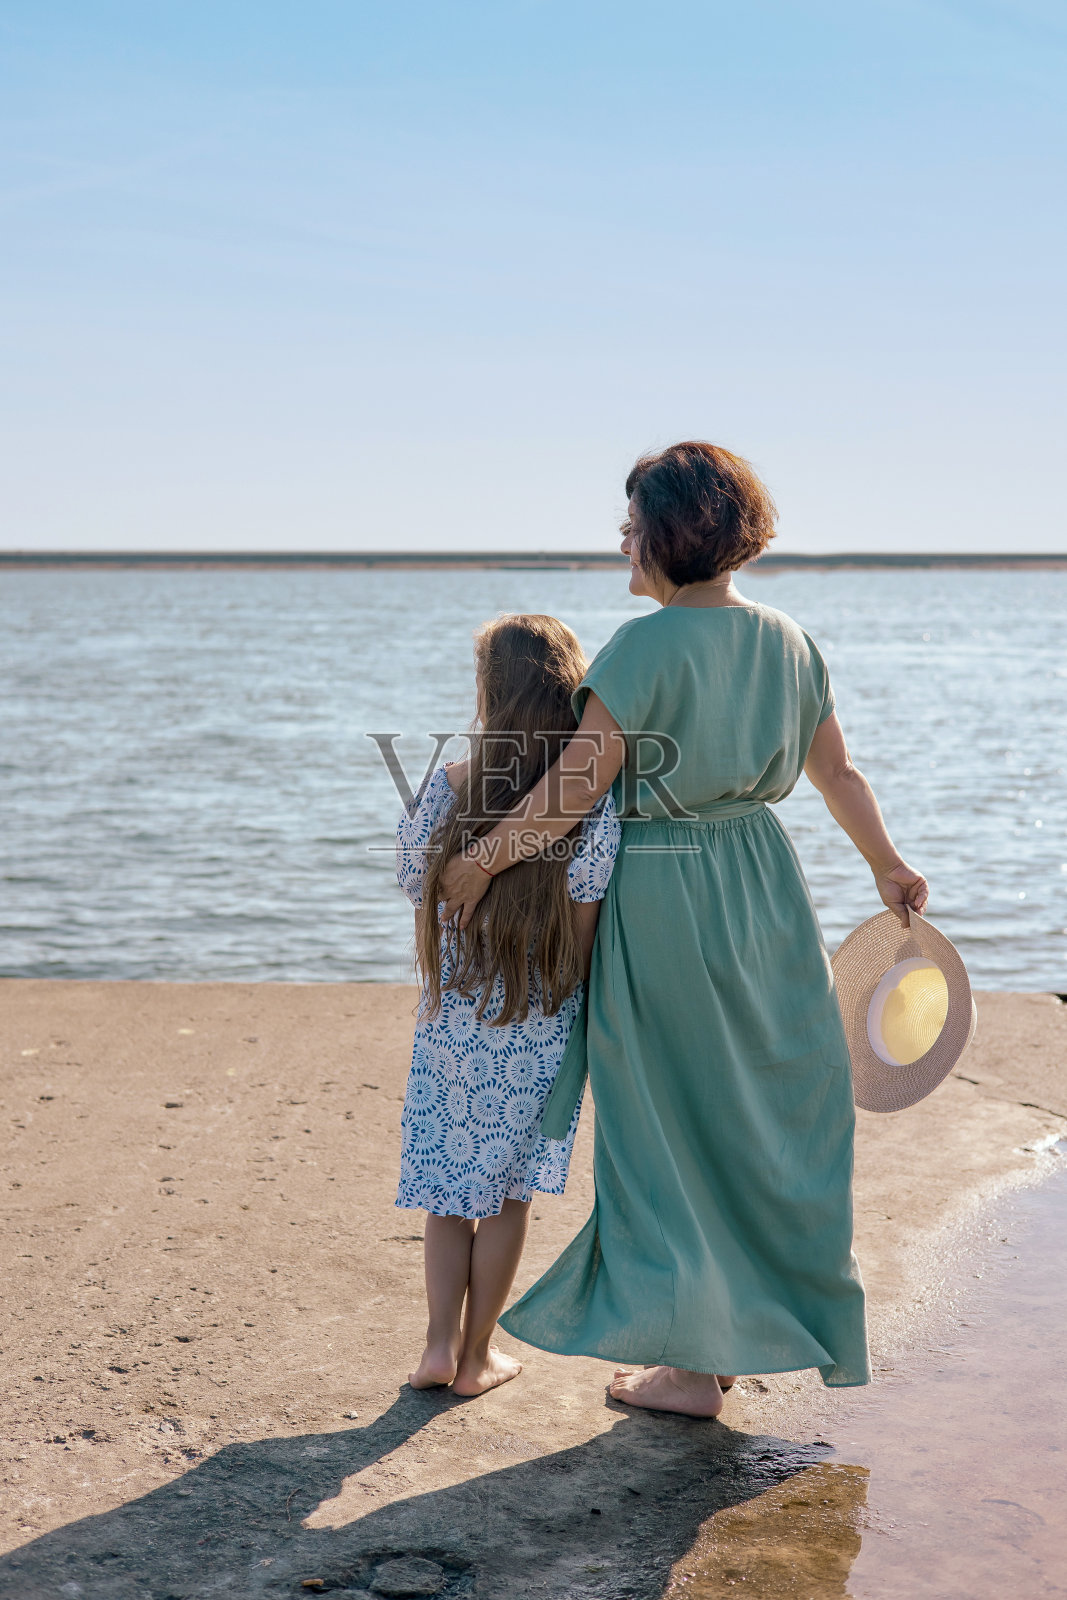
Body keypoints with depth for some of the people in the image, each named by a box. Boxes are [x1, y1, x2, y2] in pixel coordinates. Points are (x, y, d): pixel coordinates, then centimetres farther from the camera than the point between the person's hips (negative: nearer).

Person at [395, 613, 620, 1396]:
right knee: (507, 1190, 12)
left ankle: (442, 1344, 13)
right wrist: (565, 1009, 4)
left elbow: (423, 908, 0)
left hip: (450, 1018, 1)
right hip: (540, 1029, -1)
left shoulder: (444, 790, -8)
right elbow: (583, 935, -11)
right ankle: (478, 1355, 21)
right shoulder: (592, 806, -13)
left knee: (451, 1182, 15)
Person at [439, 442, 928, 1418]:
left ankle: (694, 1365, 17)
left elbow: (577, 788, -20)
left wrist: (480, 861, -8)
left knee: (672, 1126, 7)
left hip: (662, 902, -6)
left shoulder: (646, 646, -19)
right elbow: (838, 773, 11)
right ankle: (757, 1329, 30)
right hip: (766, 890, 6)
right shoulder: (789, 643, 2)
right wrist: (889, 866, 26)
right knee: (769, 1113, 17)